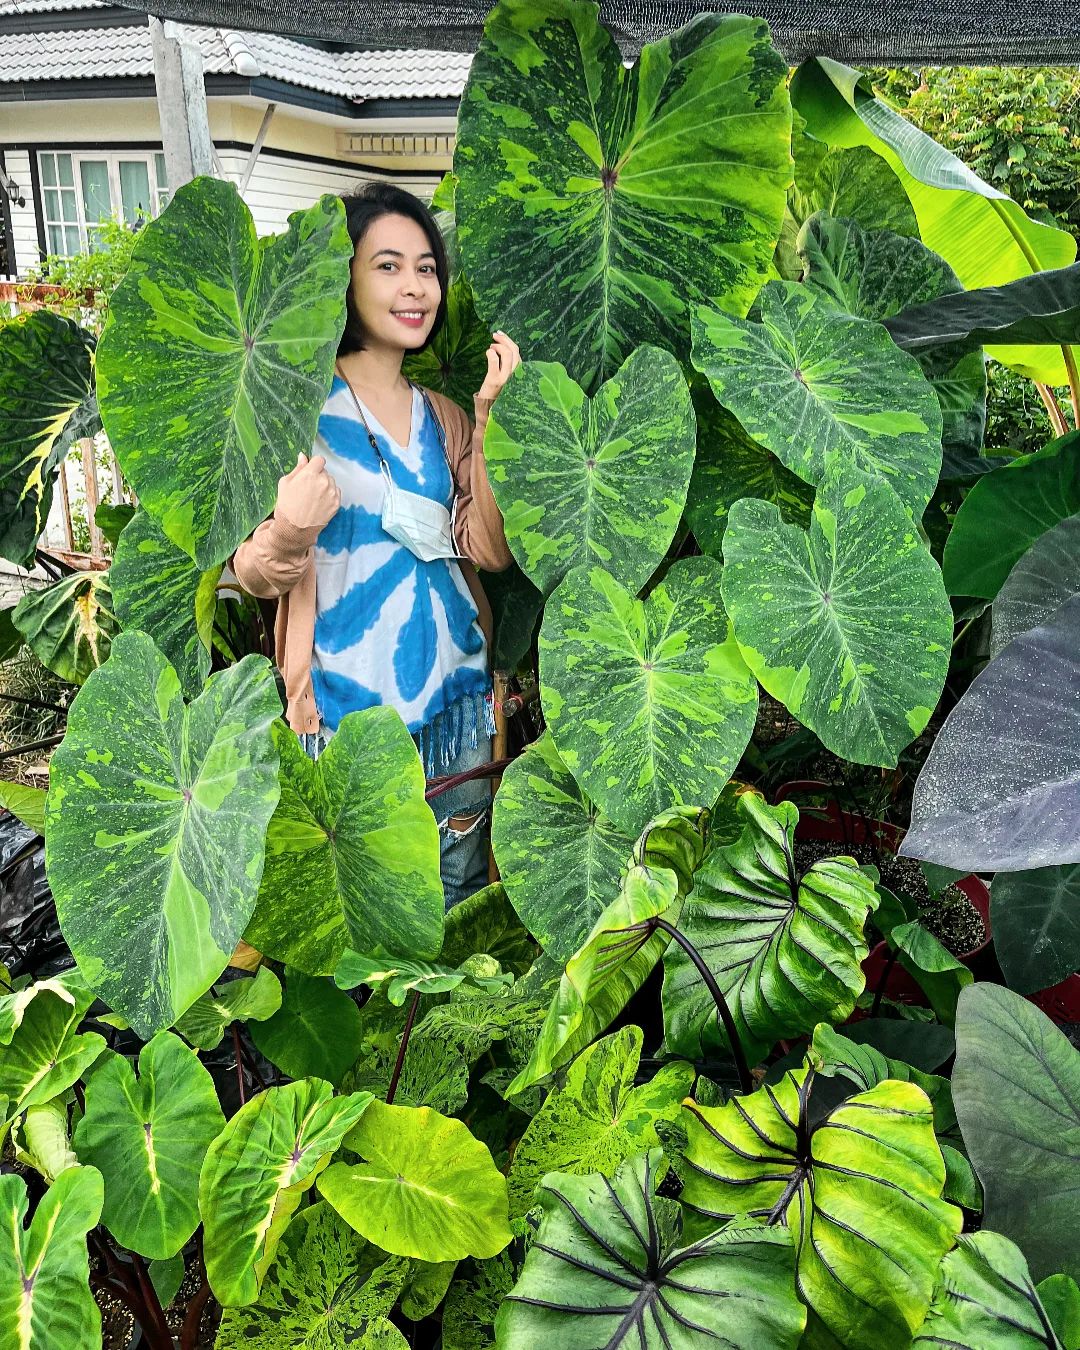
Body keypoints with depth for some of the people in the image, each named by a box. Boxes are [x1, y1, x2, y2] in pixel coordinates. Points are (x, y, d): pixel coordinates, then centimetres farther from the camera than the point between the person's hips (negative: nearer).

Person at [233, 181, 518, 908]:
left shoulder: (444, 416, 8)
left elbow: (492, 549, -4)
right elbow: (254, 575, -7)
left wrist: (491, 416, -10)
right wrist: (291, 531, -28)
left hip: (459, 697, 5)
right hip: (350, 706, -4)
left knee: (462, 907, 19)